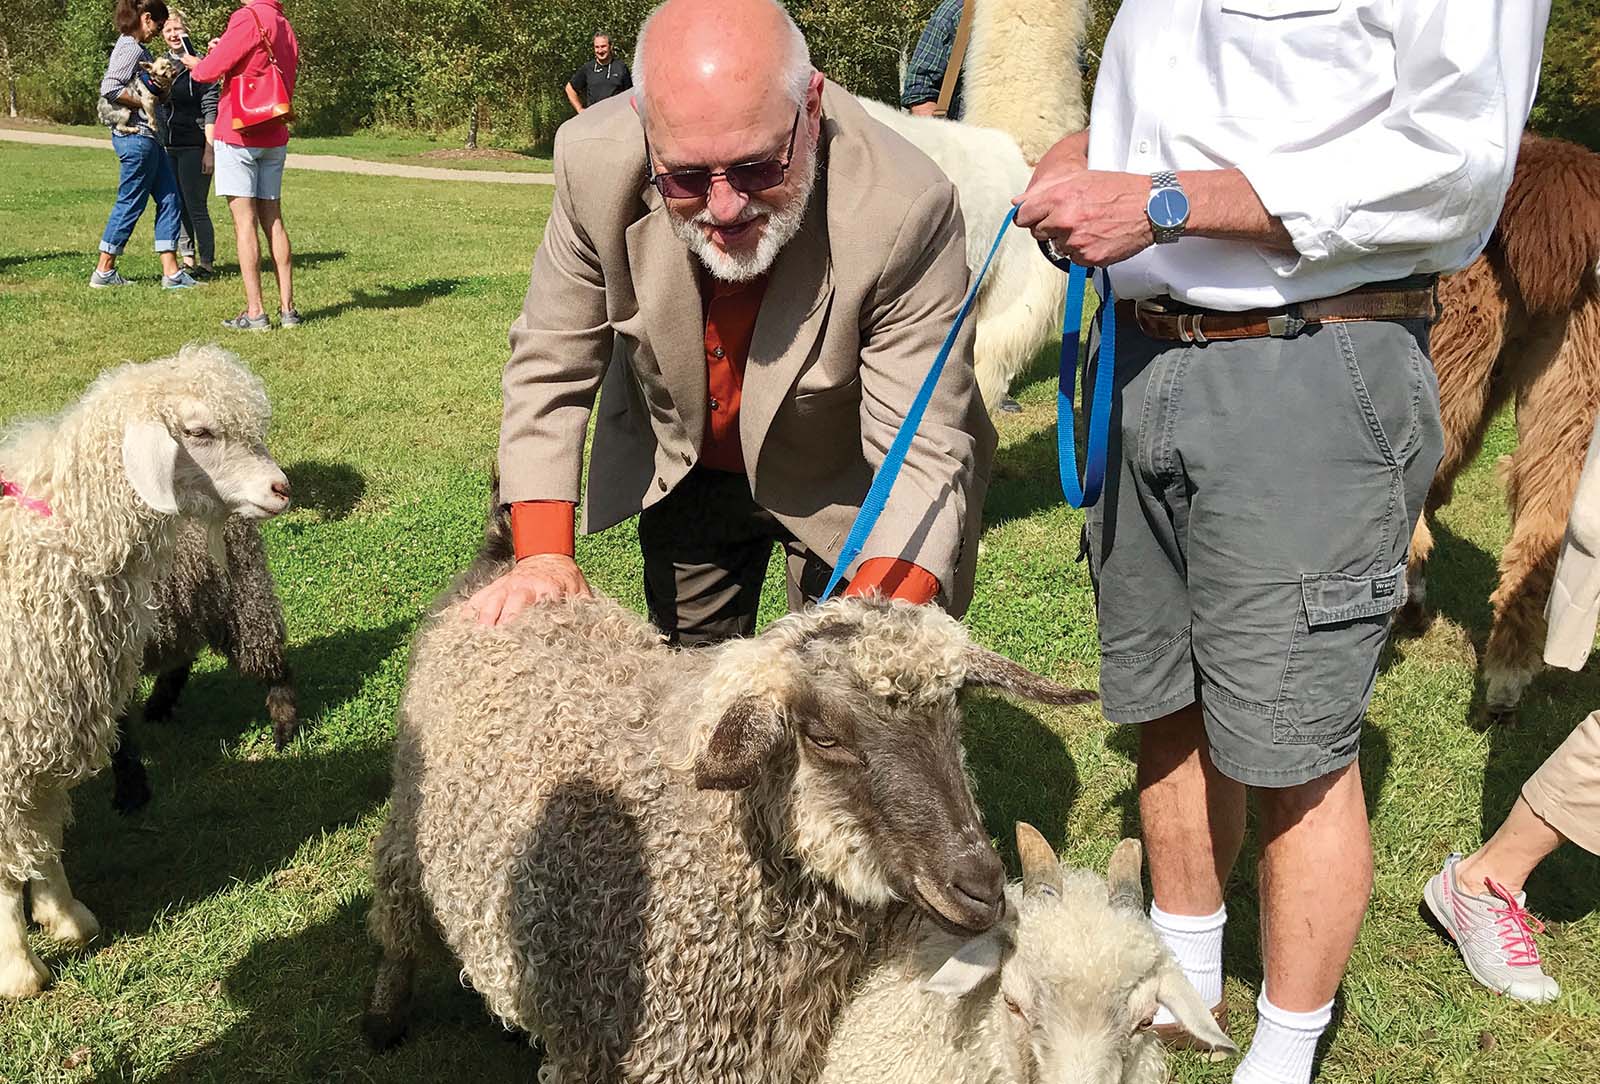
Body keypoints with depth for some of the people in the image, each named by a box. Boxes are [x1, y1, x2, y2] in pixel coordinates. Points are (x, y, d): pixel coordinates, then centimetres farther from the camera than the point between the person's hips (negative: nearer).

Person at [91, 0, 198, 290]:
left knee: (168, 199, 8)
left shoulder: (136, 48, 15)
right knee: (130, 204, -2)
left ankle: (171, 272, 8)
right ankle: (104, 272, 6)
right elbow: (110, 89, -25)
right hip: (136, 136, -10)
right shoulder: (131, 49, -14)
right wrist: (146, 103, -17)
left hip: (147, 137, 10)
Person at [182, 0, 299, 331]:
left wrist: (195, 64, 13)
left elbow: (211, 70, -10)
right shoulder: (286, 27, 13)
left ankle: (255, 312, -7)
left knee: (244, 222, -5)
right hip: (275, 138, 7)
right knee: (273, 220, 10)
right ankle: (287, 309, 9)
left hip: (238, 134, -7)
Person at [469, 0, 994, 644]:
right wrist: (543, 556, -25)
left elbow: (924, 455, -34)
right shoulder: (596, 162, -27)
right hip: (681, 470, 3)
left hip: (842, 491, -3)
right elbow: (549, 369, -14)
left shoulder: (905, 211, -36)